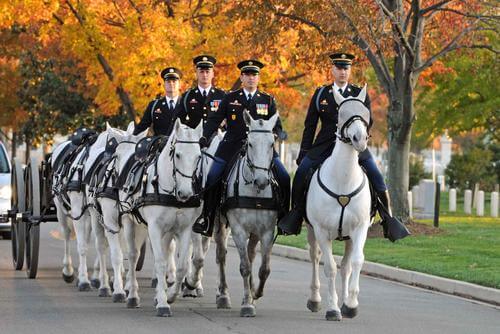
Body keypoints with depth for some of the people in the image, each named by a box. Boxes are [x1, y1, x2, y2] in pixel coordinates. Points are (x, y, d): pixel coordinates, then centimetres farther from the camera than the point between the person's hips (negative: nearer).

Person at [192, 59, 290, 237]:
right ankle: (206, 217, 1)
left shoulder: (268, 100, 11)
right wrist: (205, 137, -11)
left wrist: (279, 133, -14)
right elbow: (215, 119, 5)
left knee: (284, 178, -12)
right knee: (212, 178, -12)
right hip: (232, 145, 0)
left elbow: (276, 124, 9)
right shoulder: (230, 98, 9)